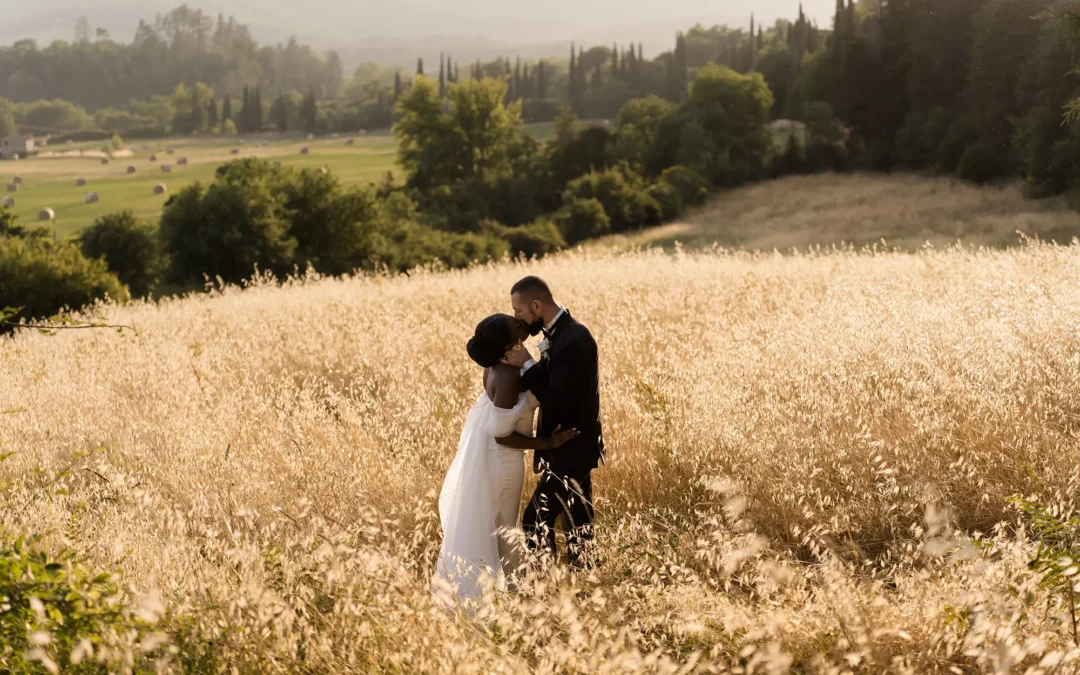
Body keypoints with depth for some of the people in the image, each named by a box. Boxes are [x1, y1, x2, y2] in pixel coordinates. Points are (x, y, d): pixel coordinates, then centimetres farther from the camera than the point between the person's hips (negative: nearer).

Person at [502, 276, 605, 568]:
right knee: (578, 521, 16)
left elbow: (557, 402, -26)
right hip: (573, 446, 10)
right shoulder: (563, 332, 7)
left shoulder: (571, 341, -25)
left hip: (569, 451, -10)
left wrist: (527, 365, -20)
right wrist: (525, 366, -6)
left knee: (536, 521, -7)